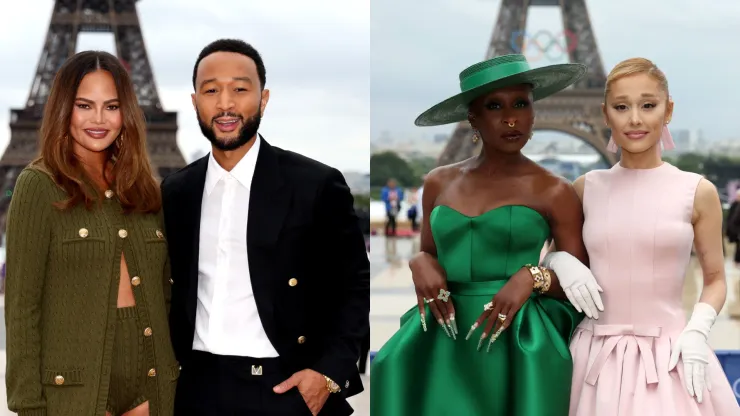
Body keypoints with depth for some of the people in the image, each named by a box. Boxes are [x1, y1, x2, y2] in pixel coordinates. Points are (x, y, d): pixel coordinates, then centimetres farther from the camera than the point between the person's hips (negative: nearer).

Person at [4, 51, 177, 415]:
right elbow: (22, 304, -7)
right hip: (76, 385, -4)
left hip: (151, 381, 4)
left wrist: (177, 377, 8)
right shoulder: (39, 185, -4)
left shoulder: (144, 189, 10)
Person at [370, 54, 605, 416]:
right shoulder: (438, 183, 8)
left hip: (520, 346, -3)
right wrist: (421, 263, -5)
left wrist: (533, 277, -16)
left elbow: (581, 287, 1)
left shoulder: (555, 193, -2)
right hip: (443, 343, 3)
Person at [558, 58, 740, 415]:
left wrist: (696, 332, -9)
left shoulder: (697, 192, -2)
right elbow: (551, 250, 15)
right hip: (596, 357, 2)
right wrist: (561, 262, -6)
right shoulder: (586, 188, 2)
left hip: (670, 358, -2)